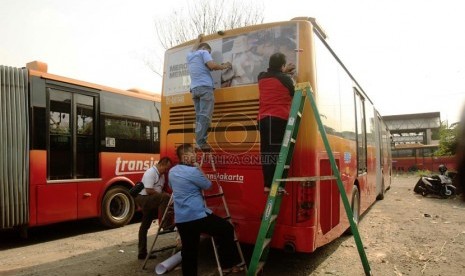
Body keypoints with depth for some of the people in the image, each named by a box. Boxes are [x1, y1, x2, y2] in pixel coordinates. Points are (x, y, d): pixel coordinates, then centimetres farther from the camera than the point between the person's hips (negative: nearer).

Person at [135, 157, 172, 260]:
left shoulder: (161, 175, 13)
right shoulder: (151, 172, -16)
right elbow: (149, 190, -23)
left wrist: (163, 195, 1)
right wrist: (162, 195, -14)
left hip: (150, 201, 10)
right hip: (144, 199, -10)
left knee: (144, 227, 13)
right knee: (165, 197, -31)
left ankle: (142, 252, 20)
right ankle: (165, 223, -29)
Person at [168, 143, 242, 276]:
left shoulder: (172, 172, 11)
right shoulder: (192, 171, -13)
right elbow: (207, 185, 1)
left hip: (180, 220, 8)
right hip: (197, 216, -8)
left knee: (188, 251, 14)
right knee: (227, 229, 7)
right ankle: (228, 265, 13)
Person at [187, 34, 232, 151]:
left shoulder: (190, 56, 27)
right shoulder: (204, 52, 8)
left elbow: (193, 50, 51)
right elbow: (212, 65, -9)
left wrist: (198, 40, 65)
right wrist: (223, 66, 7)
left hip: (194, 89, 7)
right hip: (205, 87, -7)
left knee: (199, 116, 4)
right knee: (204, 115, -13)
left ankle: (199, 142, -4)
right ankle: (201, 142, -20)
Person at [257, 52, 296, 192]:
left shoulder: (261, 77, 13)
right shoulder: (286, 79, -2)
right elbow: (294, 96, 13)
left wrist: (283, 72, 43)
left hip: (263, 119, 5)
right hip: (280, 118, -5)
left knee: (266, 152, 4)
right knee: (278, 152, -7)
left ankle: (267, 184, 6)